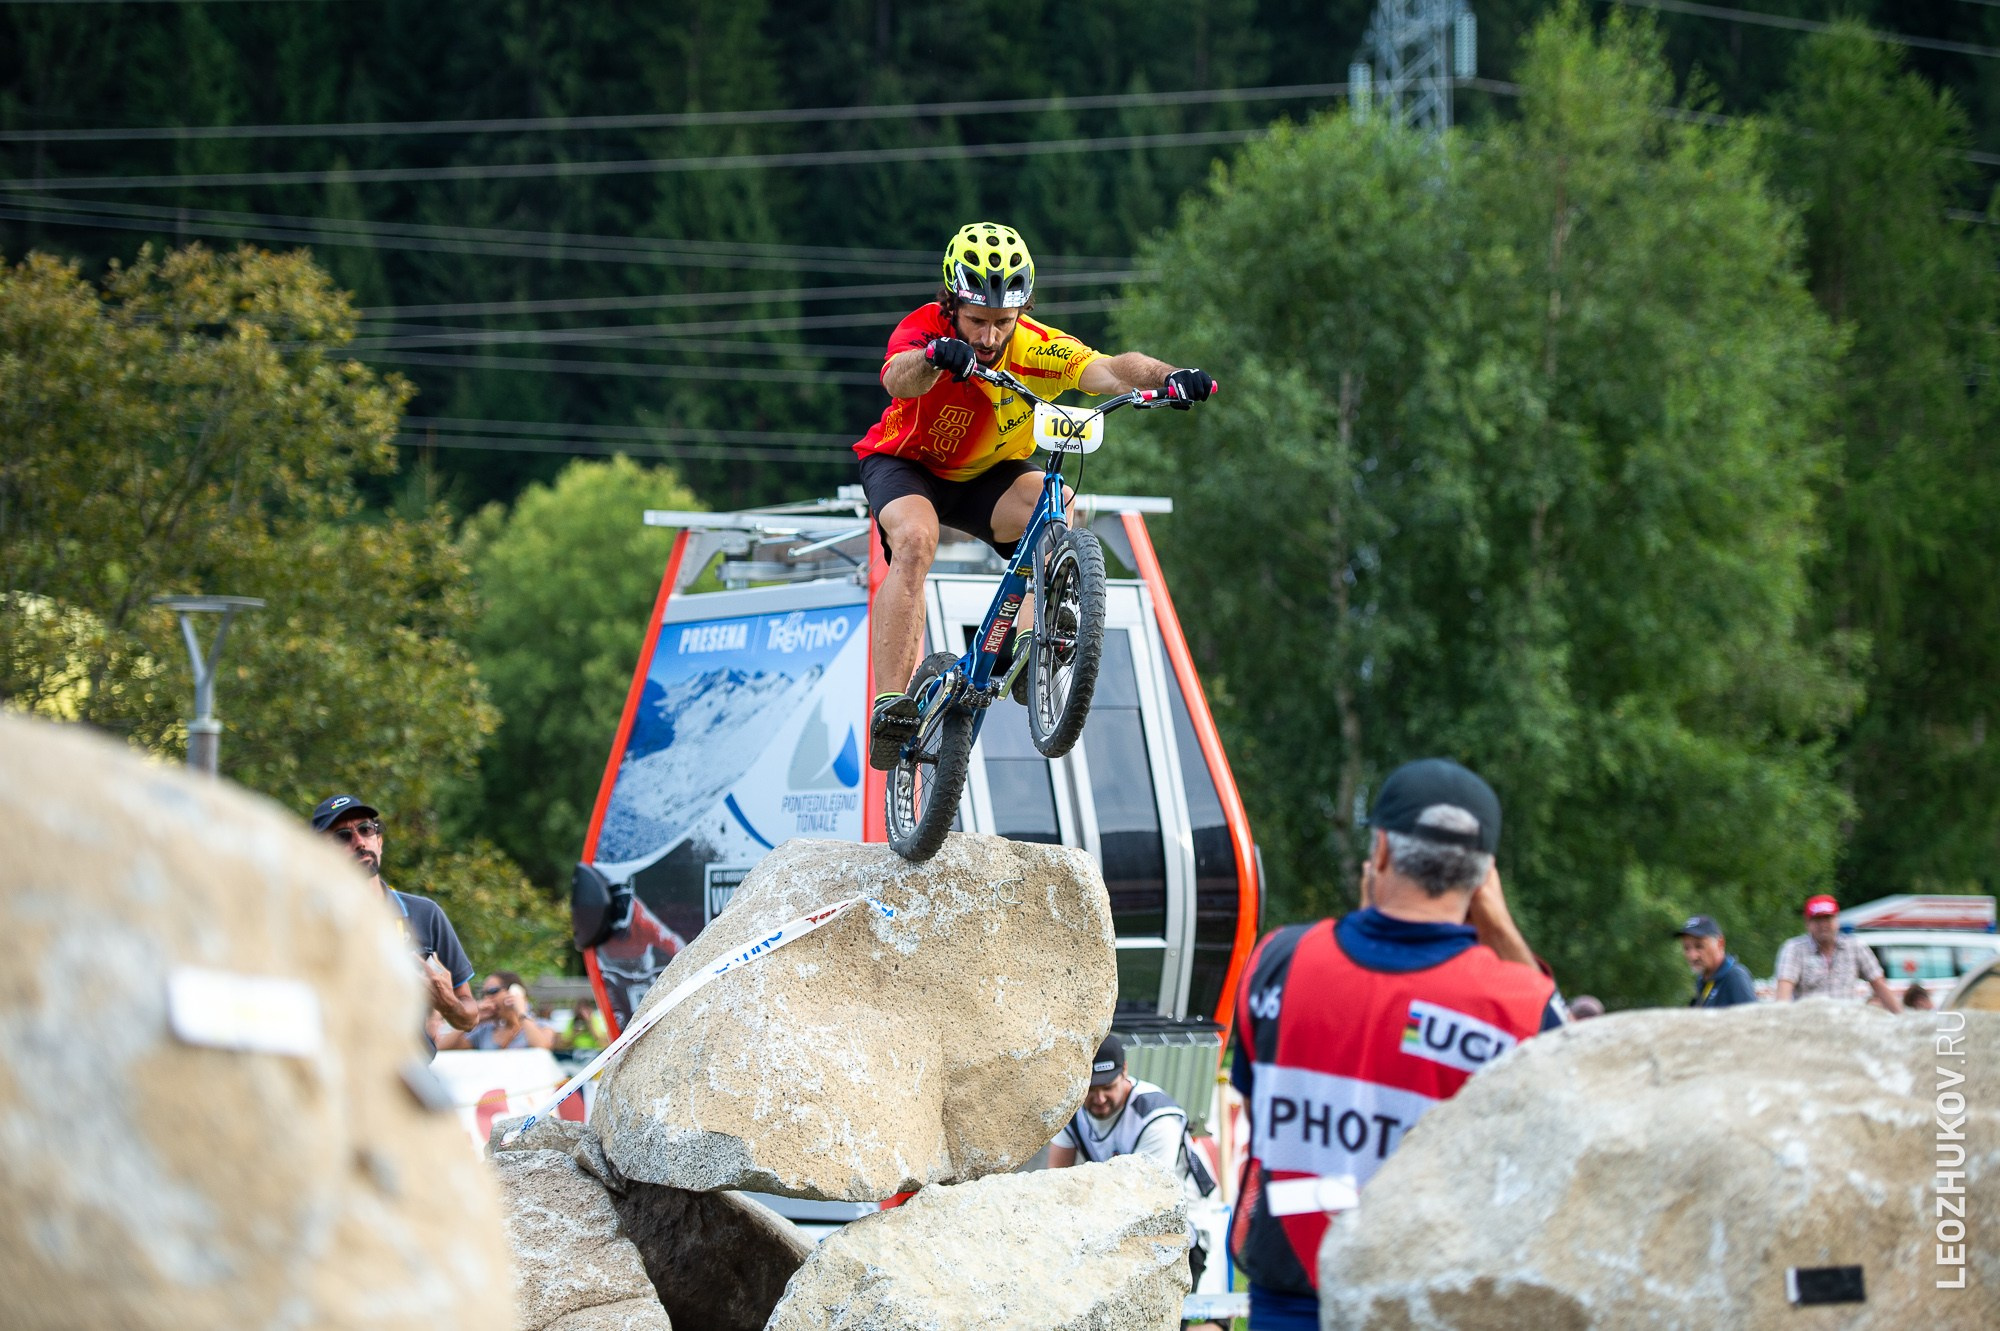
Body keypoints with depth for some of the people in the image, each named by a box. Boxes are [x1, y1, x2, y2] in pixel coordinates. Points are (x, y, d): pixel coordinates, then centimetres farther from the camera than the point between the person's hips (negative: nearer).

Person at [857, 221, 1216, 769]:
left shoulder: (1035, 349, -24)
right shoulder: (925, 330, -29)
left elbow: (1107, 369, -41)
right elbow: (898, 379, -52)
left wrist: (1170, 377, -62)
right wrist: (935, 356, -76)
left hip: (986, 475, 3)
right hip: (905, 463, -3)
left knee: (1061, 514, -27)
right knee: (915, 538, -33)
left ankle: (1023, 638, -18)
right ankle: (890, 705, -32)